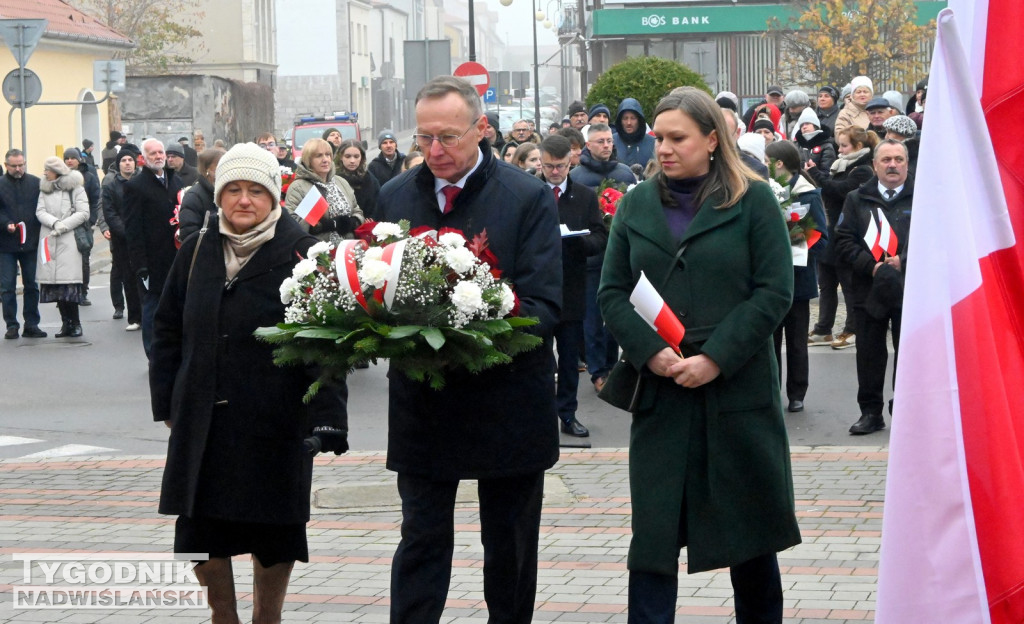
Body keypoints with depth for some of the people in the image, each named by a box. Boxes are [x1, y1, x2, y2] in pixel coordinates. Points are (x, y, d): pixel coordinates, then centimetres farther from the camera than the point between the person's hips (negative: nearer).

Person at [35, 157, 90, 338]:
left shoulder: (75, 187, 2)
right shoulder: (44, 189, 16)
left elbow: (83, 213, -4)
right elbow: (40, 211, 5)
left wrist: (63, 225, -11)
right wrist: (55, 223, -12)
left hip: (69, 240, -4)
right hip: (49, 241, 4)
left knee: (69, 280, -11)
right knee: (55, 282, 1)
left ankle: (75, 322, -4)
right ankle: (66, 322, 7)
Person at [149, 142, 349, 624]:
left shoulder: (300, 254, -8)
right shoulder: (197, 253, 5)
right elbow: (169, 331, 13)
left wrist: (326, 416, -21)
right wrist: (166, 403, 8)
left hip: (274, 422, -4)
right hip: (203, 420, 4)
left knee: (273, 529, 7)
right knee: (201, 529, 7)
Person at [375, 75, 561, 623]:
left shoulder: (529, 198, -6)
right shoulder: (394, 197, 5)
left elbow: (543, 305, -12)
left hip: (507, 407, -2)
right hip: (421, 407, 2)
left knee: (510, 544, 12)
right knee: (421, 540, 3)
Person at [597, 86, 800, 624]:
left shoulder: (753, 201, 1)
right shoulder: (636, 205, 10)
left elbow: (774, 292, -6)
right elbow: (611, 293, 7)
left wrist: (715, 358, -14)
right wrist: (650, 351, -10)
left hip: (738, 390, -2)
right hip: (660, 395, 2)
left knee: (749, 524, 9)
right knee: (652, 531, 0)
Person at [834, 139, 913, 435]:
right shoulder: (857, 200, 10)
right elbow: (844, 242, 3)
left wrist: (904, 261, -15)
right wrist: (871, 265, -11)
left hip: (910, 287, -2)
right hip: (869, 288, 2)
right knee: (869, 354, 5)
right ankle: (870, 412, 13)